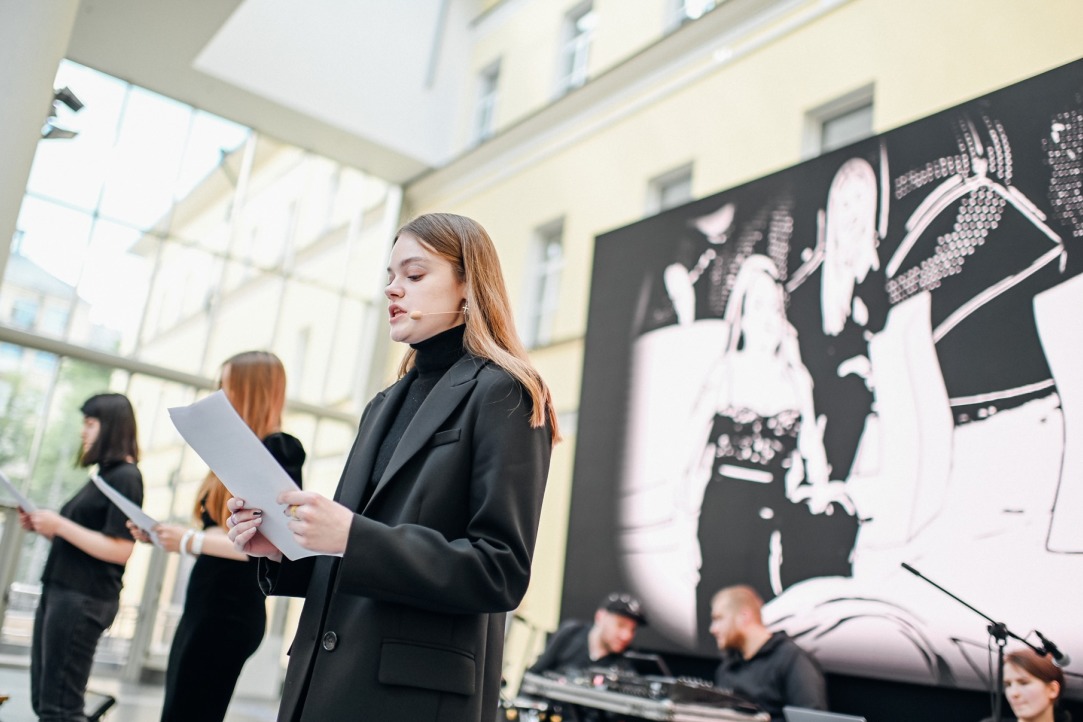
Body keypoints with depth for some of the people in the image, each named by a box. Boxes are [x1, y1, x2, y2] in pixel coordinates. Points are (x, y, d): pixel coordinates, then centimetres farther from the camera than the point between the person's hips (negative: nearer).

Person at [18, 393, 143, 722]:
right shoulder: (103, 476, 17)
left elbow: (119, 550, -20)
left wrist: (59, 525, -18)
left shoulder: (126, 478, -11)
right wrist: (43, 526, 6)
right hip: (60, 590, 10)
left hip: (84, 599, -10)